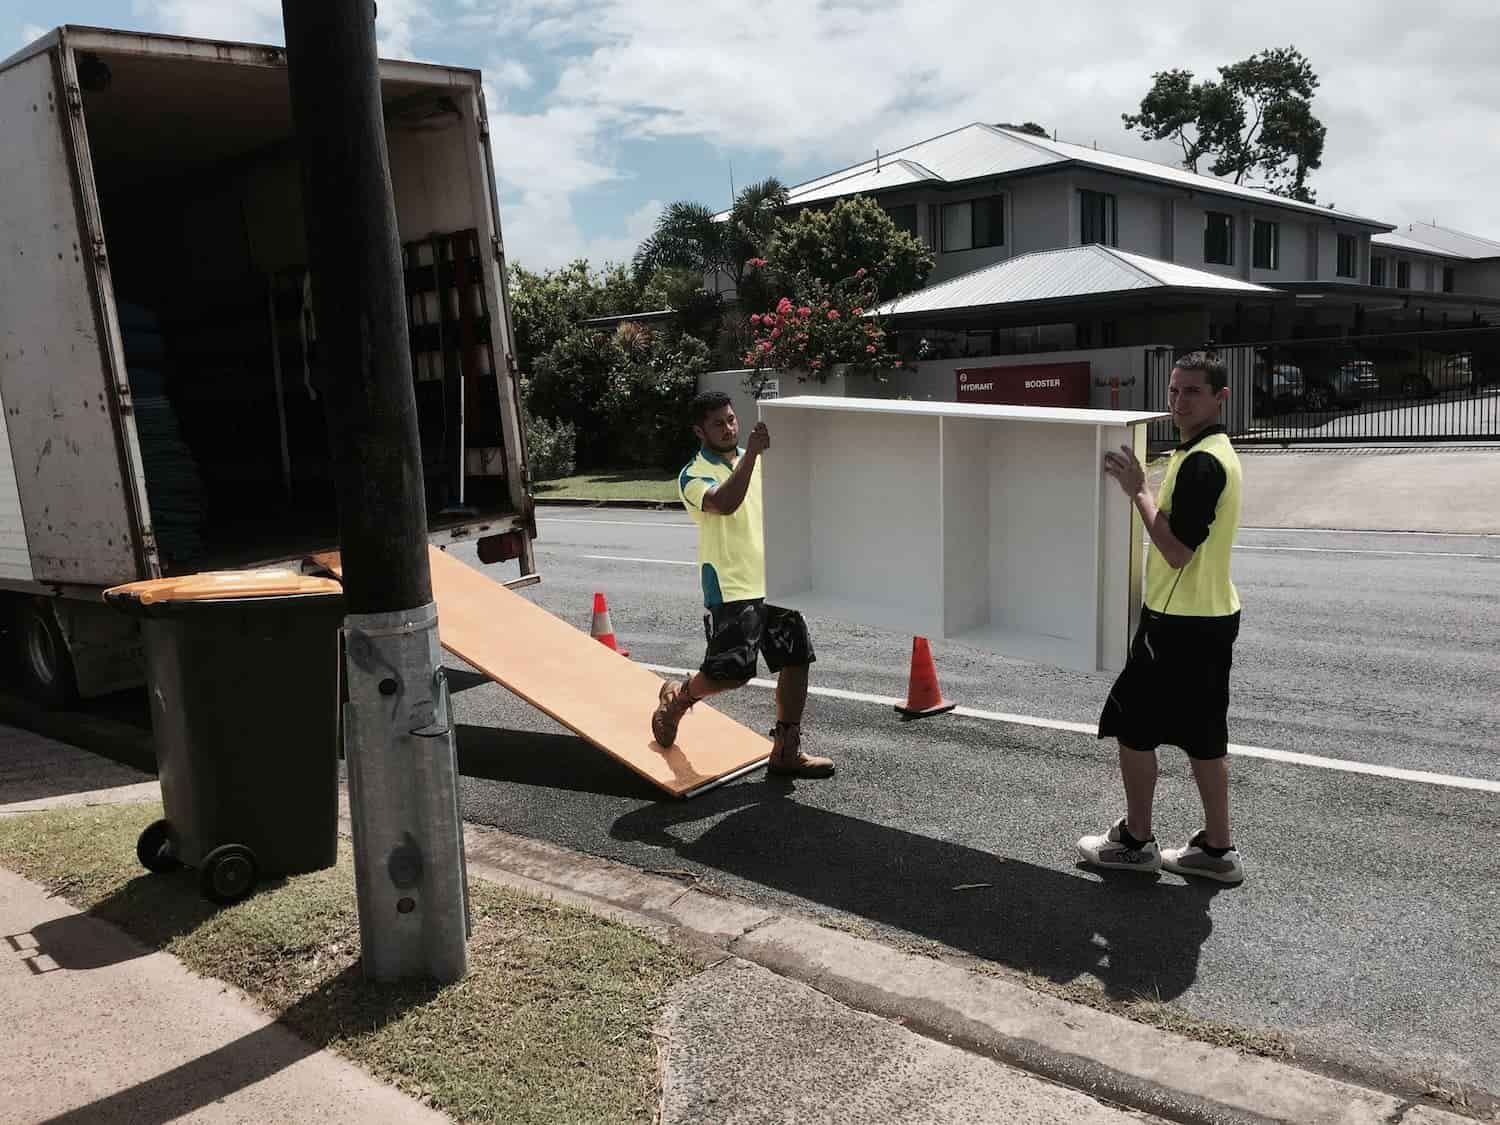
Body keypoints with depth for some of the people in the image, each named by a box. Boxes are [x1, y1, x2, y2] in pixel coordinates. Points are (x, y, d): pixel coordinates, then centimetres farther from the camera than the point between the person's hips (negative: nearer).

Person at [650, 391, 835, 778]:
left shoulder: (757, 459, 13)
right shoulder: (694, 475, -7)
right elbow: (724, 503, -28)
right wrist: (752, 453, -33)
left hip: (774, 580, 7)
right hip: (730, 587, -6)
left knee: (796, 660, 2)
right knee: (731, 671, -9)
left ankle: (786, 751, 12)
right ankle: (677, 700, 22)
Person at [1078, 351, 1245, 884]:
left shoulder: (1201, 462, -20)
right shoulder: (1212, 453, 13)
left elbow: (1177, 550, -24)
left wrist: (1138, 490, -19)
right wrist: (1139, 486, 11)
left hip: (1180, 623, -10)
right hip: (1212, 616, 10)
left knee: (1132, 727, 3)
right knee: (1203, 738, 14)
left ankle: (1135, 840, 16)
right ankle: (1216, 849, 22)